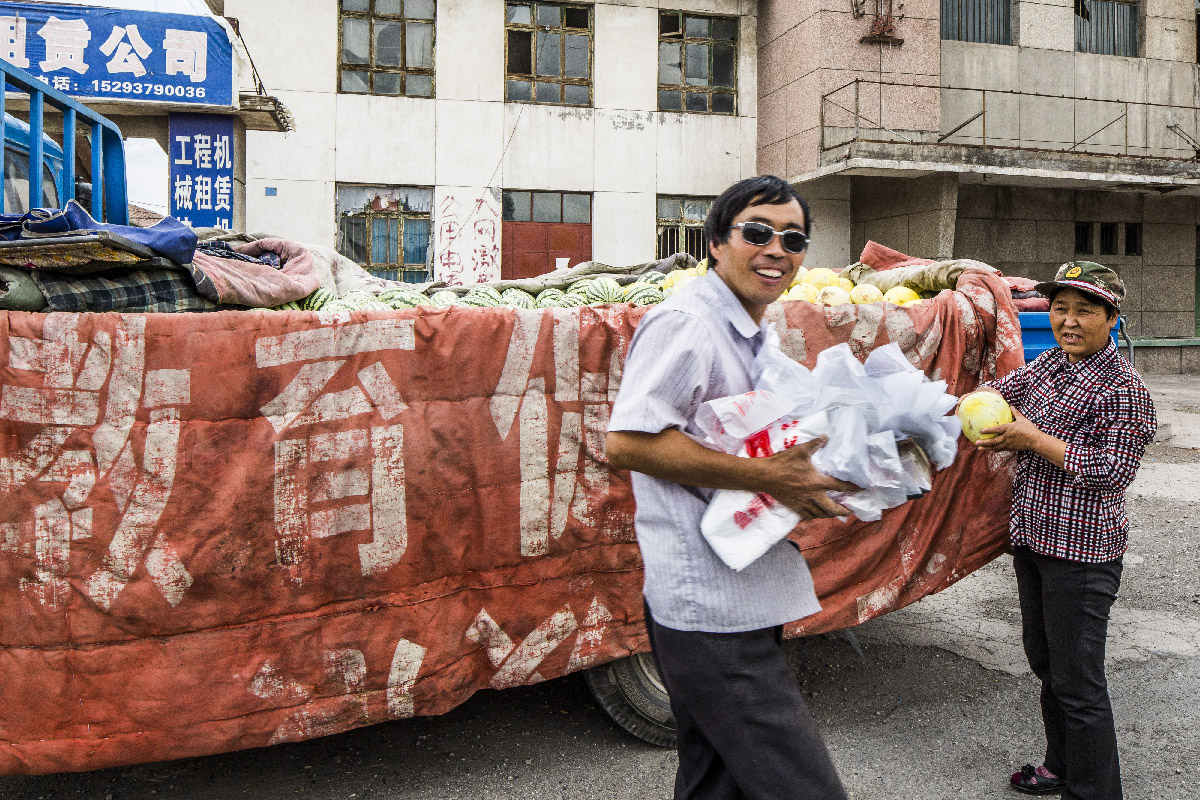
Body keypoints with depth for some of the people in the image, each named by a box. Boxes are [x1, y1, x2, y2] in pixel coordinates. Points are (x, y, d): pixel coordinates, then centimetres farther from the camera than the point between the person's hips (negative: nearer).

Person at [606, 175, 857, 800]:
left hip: (747, 601, 10)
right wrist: (767, 478, -23)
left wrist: (816, 476, 9)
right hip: (709, 610, -10)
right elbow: (627, 441, -25)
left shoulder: (754, 336, 18)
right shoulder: (685, 323, -14)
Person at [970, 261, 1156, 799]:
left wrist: (1034, 440, -20)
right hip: (1031, 535, 9)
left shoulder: (1122, 388, -15)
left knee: (1077, 681, -2)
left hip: (1081, 551, -9)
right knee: (1043, 658, 21)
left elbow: (1115, 470, -20)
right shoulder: (1052, 360, 8)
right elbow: (1015, 383, 27)